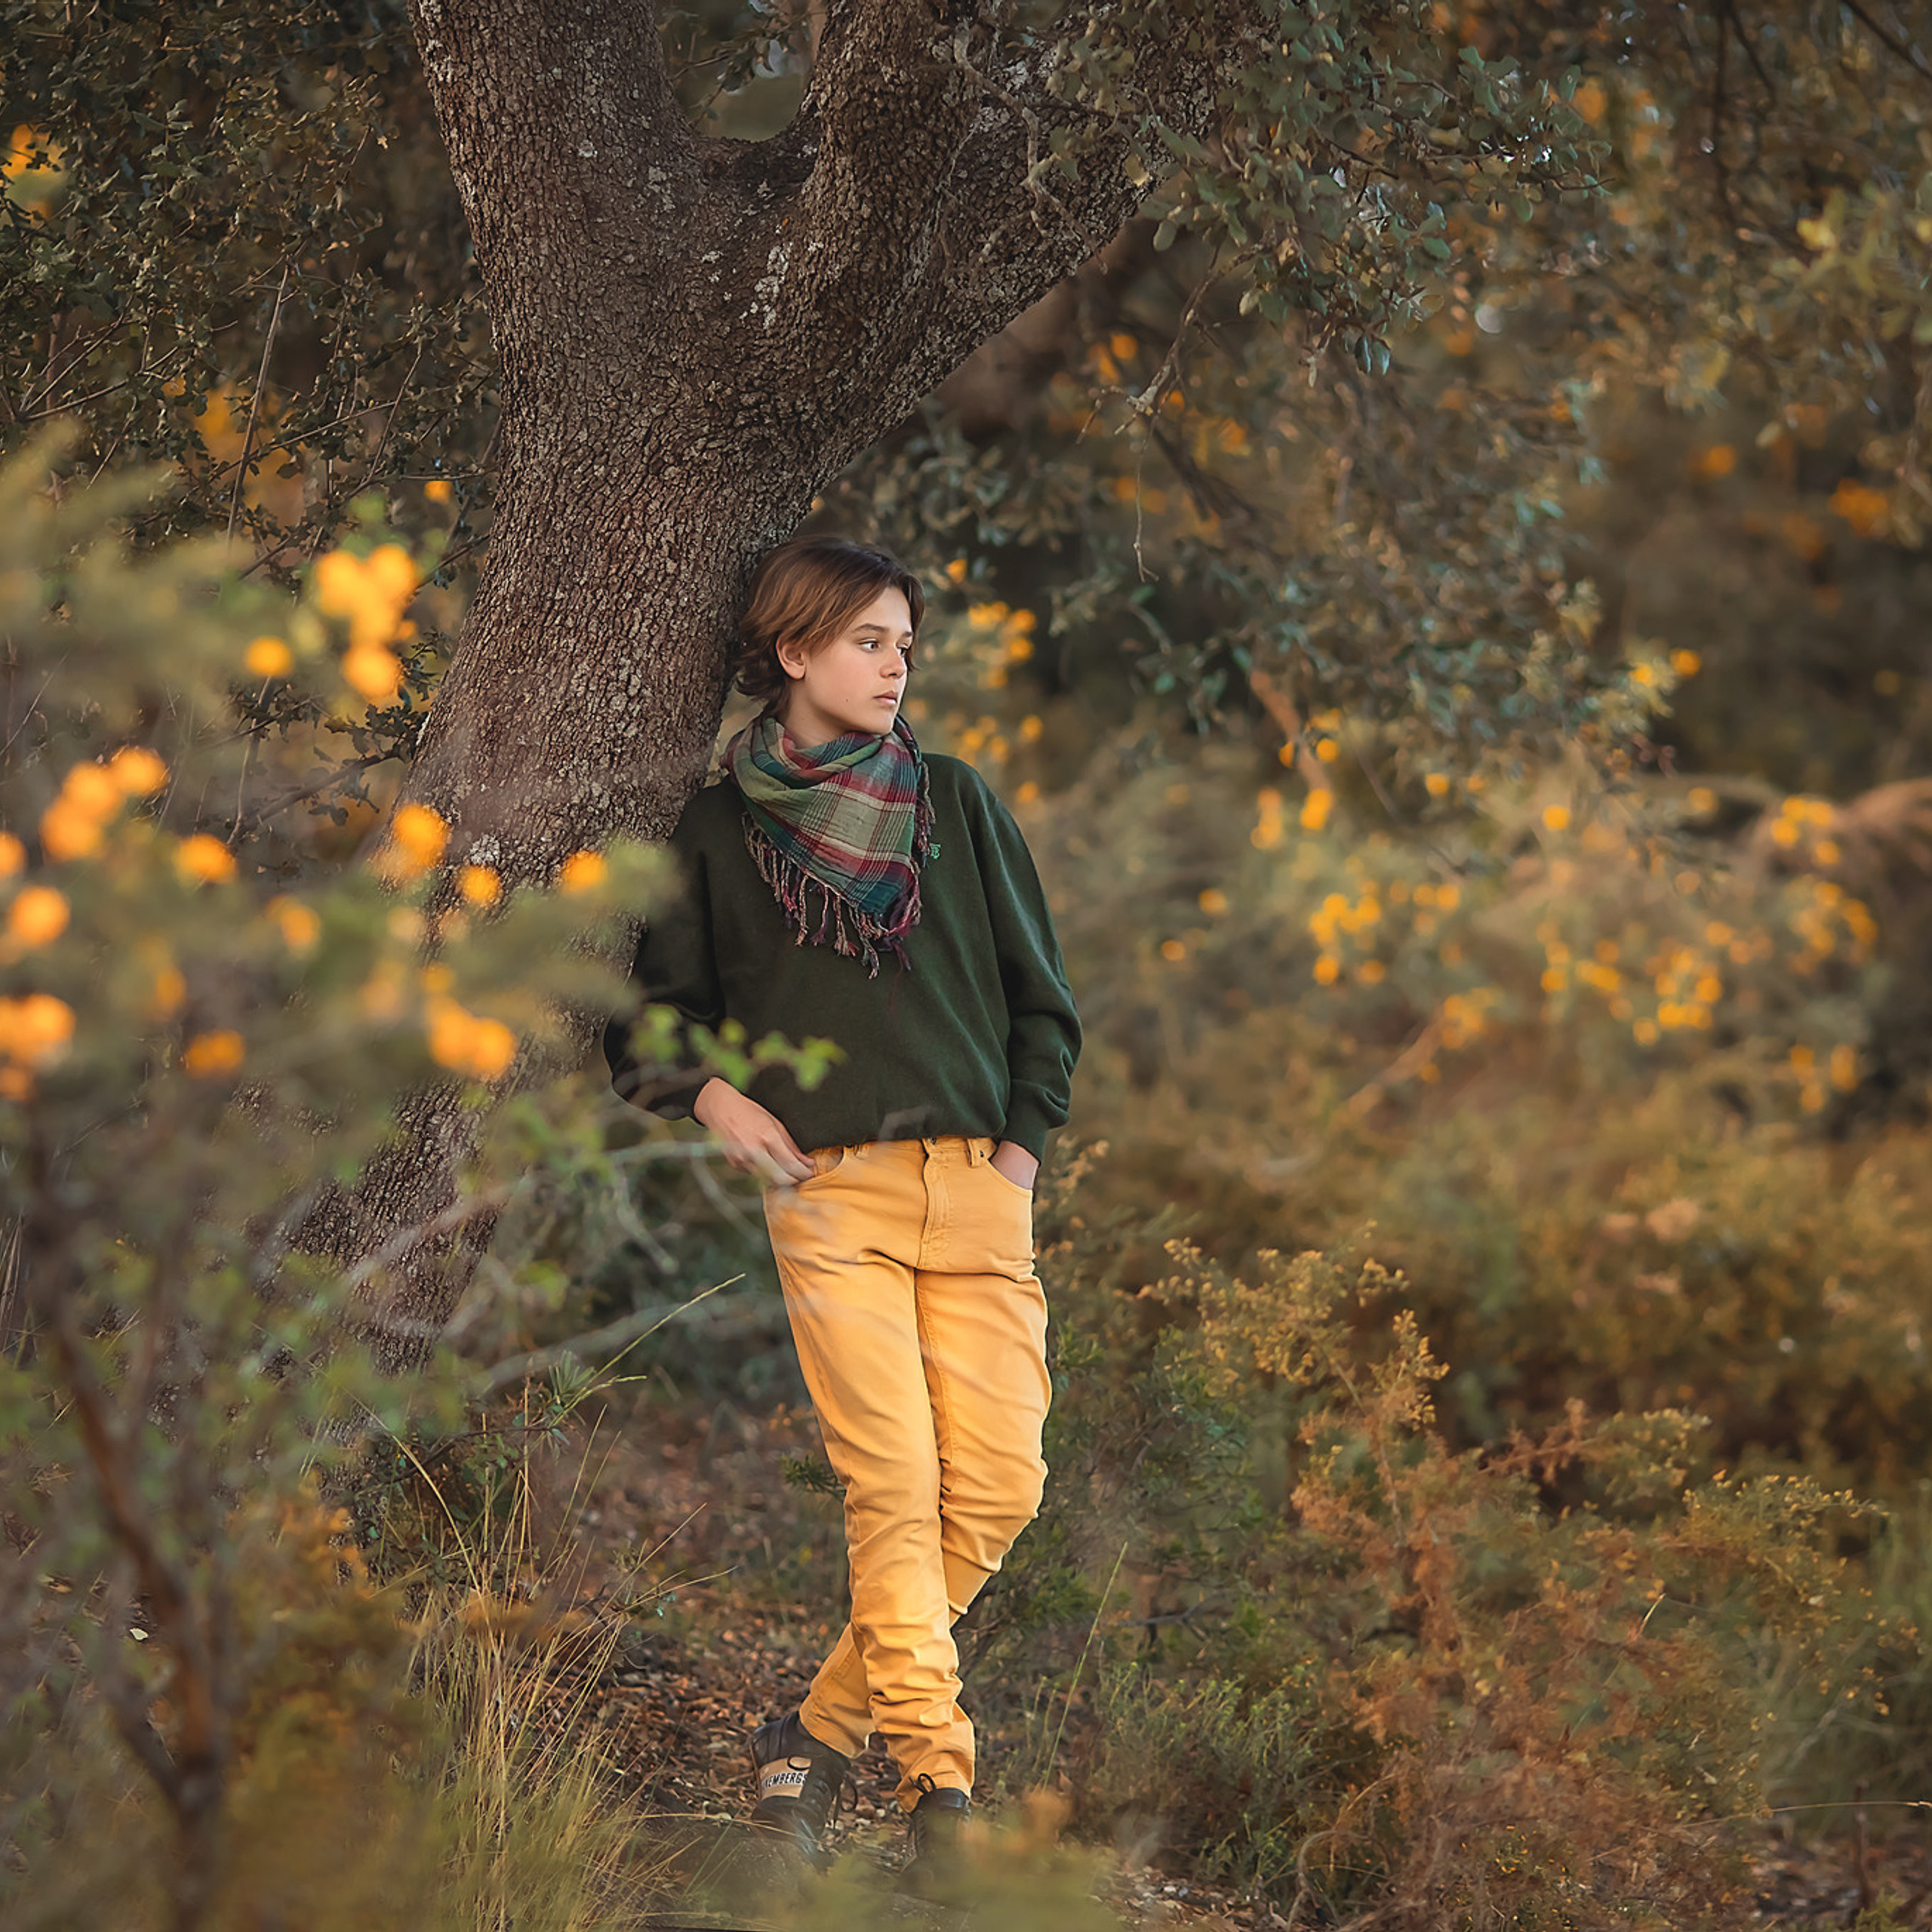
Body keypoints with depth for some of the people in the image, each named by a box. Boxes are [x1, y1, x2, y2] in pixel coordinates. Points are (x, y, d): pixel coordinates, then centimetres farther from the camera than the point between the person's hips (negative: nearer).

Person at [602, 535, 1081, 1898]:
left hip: (978, 1187, 2)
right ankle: (939, 1785, -11)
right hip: (827, 1189, -2)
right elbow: (656, 1003, 19)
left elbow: (1042, 996, 18)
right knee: (894, 1482, -15)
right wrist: (708, 1093, 0)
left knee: (1000, 1488, -7)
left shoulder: (956, 803, 15)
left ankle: (822, 1732, 9)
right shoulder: (720, 830, 10)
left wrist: (1024, 1145, 7)